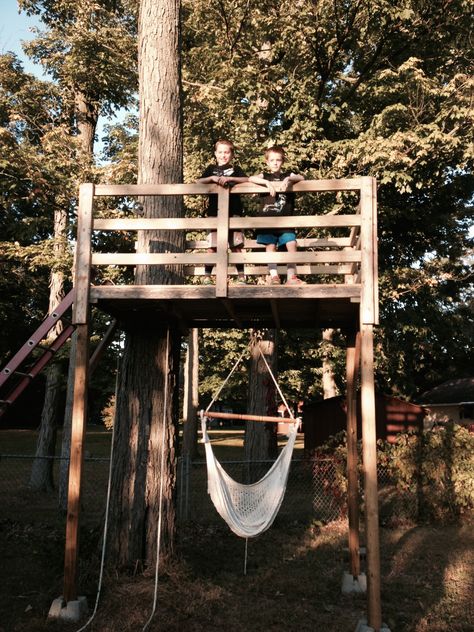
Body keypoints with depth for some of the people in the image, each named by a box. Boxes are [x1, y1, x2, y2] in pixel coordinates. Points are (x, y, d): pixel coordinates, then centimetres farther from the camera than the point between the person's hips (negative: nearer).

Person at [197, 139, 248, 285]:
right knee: (212, 247, -4)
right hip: (214, 212, 0)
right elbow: (199, 182, 2)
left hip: (233, 212, 0)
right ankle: (207, 278, 2)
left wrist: (229, 179, -16)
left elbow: (247, 180, -4)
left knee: (236, 246, 0)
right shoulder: (211, 168, 16)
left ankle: (241, 277, 4)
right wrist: (212, 178, -14)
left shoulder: (235, 169, 14)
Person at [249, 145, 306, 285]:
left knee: (291, 244, -9)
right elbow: (251, 178, -6)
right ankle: (273, 276, -5)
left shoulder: (287, 175, 16)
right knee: (270, 246, -7)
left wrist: (289, 179, -18)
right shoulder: (265, 175, 13)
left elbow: (301, 178, -1)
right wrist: (267, 182, -18)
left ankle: (291, 277, -8)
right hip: (268, 218, -1)